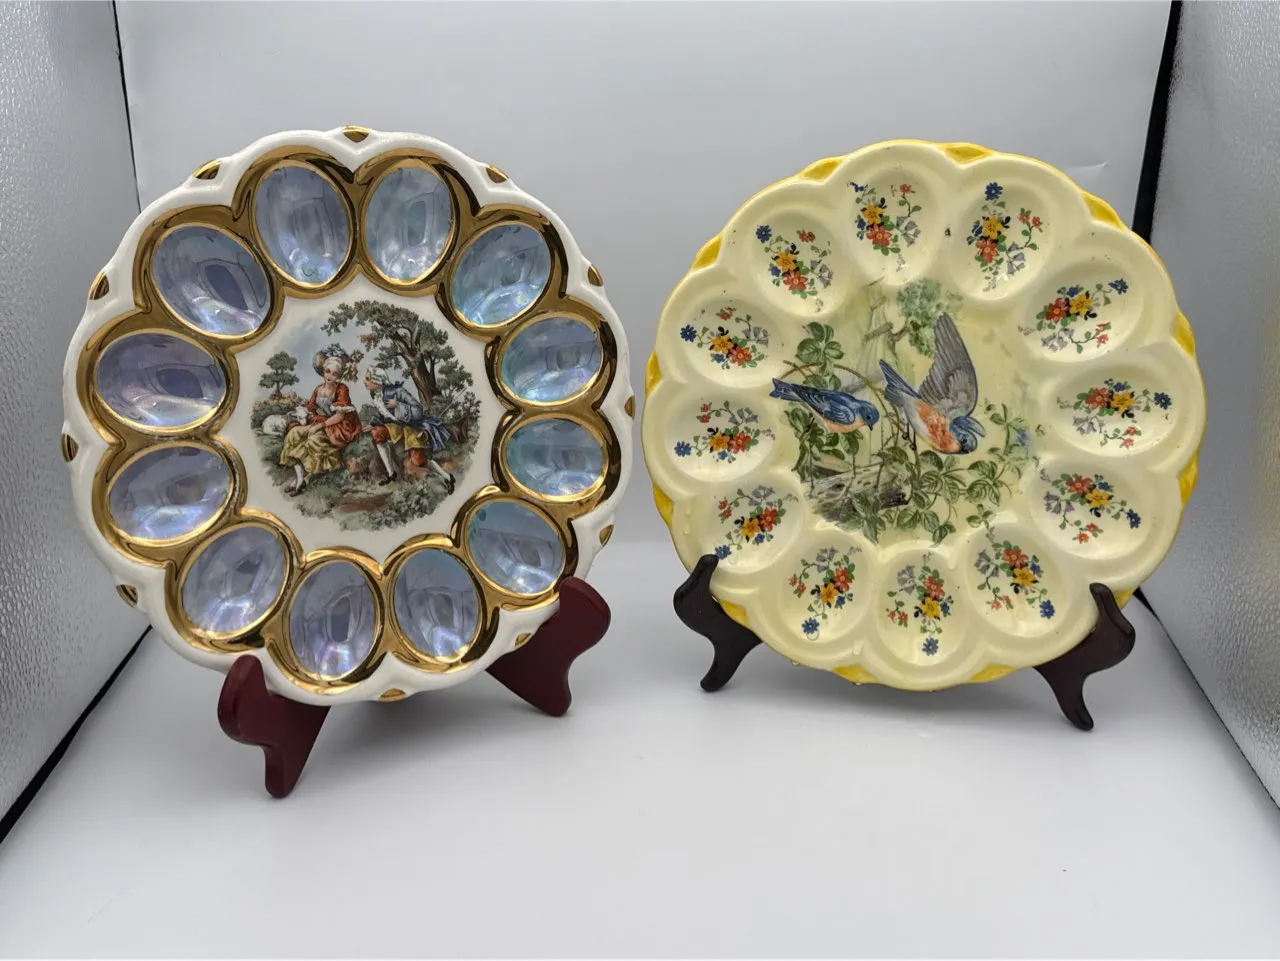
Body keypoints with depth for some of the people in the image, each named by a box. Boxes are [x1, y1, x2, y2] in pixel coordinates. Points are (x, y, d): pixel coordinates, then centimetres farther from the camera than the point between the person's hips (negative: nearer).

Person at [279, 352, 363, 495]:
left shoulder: (342, 389, -12)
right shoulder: (318, 390, 6)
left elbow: (340, 416, -18)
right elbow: (310, 410, 12)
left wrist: (319, 426, -20)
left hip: (338, 427, -7)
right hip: (320, 424, 7)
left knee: (314, 440, -32)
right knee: (294, 433, -14)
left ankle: (306, 479, -18)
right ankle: (298, 475, -18)